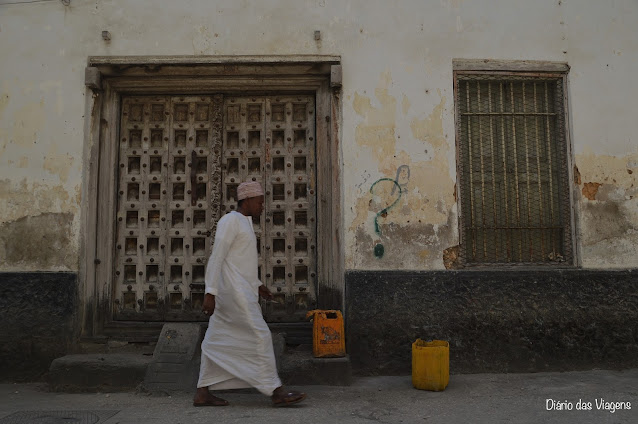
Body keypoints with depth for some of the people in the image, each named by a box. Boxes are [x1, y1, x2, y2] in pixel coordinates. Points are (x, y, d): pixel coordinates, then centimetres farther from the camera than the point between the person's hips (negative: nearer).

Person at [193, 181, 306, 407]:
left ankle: (202, 393, 15)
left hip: (237, 291, 10)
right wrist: (210, 292, -22)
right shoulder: (230, 221, -12)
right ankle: (276, 392, -3)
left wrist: (257, 284, 23)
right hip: (234, 292, -10)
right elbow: (216, 257, -18)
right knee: (259, 336, -9)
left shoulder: (244, 221, 19)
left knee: (217, 342, 10)